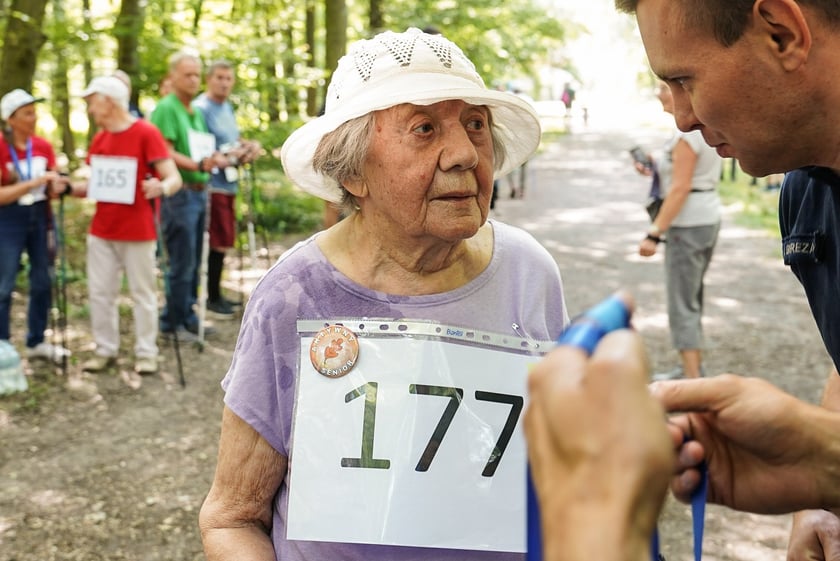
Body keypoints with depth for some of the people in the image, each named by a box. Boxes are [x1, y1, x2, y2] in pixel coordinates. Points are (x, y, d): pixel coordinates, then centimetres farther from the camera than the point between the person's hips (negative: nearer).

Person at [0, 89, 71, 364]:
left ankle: (36, 342, 22)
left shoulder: (44, 147, 2)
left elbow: (51, 188, 8)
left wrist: (57, 187, -16)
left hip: (40, 216, 5)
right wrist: (34, 182, -25)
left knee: (42, 281, 9)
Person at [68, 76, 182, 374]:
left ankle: (146, 352, 15)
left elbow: (174, 178, -16)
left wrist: (161, 188, -37)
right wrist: (69, 187, 1)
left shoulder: (147, 133, -11)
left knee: (143, 293, 5)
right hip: (101, 231, 6)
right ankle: (106, 349, 21)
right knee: (100, 292, 9)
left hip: (138, 232, -6)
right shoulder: (99, 139, 9)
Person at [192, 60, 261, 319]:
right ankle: (212, 298, 4)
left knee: (223, 242, 14)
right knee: (219, 243, -6)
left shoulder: (227, 108, 15)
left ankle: (216, 294, 24)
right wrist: (227, 157, -22)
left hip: (228, 183, 9)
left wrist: (247, 147, 6)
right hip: (213, 184, -9)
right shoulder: (200, 109, -12)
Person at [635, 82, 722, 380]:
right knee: (692, 298, 21)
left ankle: (693, 381, -3)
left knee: (682, 305, -5)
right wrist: (657, 169, 10)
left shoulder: (687, 134, -18)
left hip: (688, 224, -10)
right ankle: (693, 365, 33)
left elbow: (680, 188, -21)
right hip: (710, 218, 10)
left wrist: (654, 233, -21)